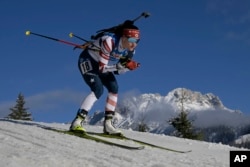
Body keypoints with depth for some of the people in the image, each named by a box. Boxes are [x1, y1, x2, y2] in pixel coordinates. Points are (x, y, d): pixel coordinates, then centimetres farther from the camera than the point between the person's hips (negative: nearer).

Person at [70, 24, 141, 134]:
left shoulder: (130, 50, -11)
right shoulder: (110, 42, -34)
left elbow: (119, 71, -2)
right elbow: (102, 68, -31)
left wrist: (128, 66, -21)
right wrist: (119, 65, -35)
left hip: (99, 63, 8)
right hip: (87, 60, -8)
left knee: (114, 88, -3)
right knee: (98, 89, -24)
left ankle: (108, 124, 4)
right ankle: (77, 122, -24)